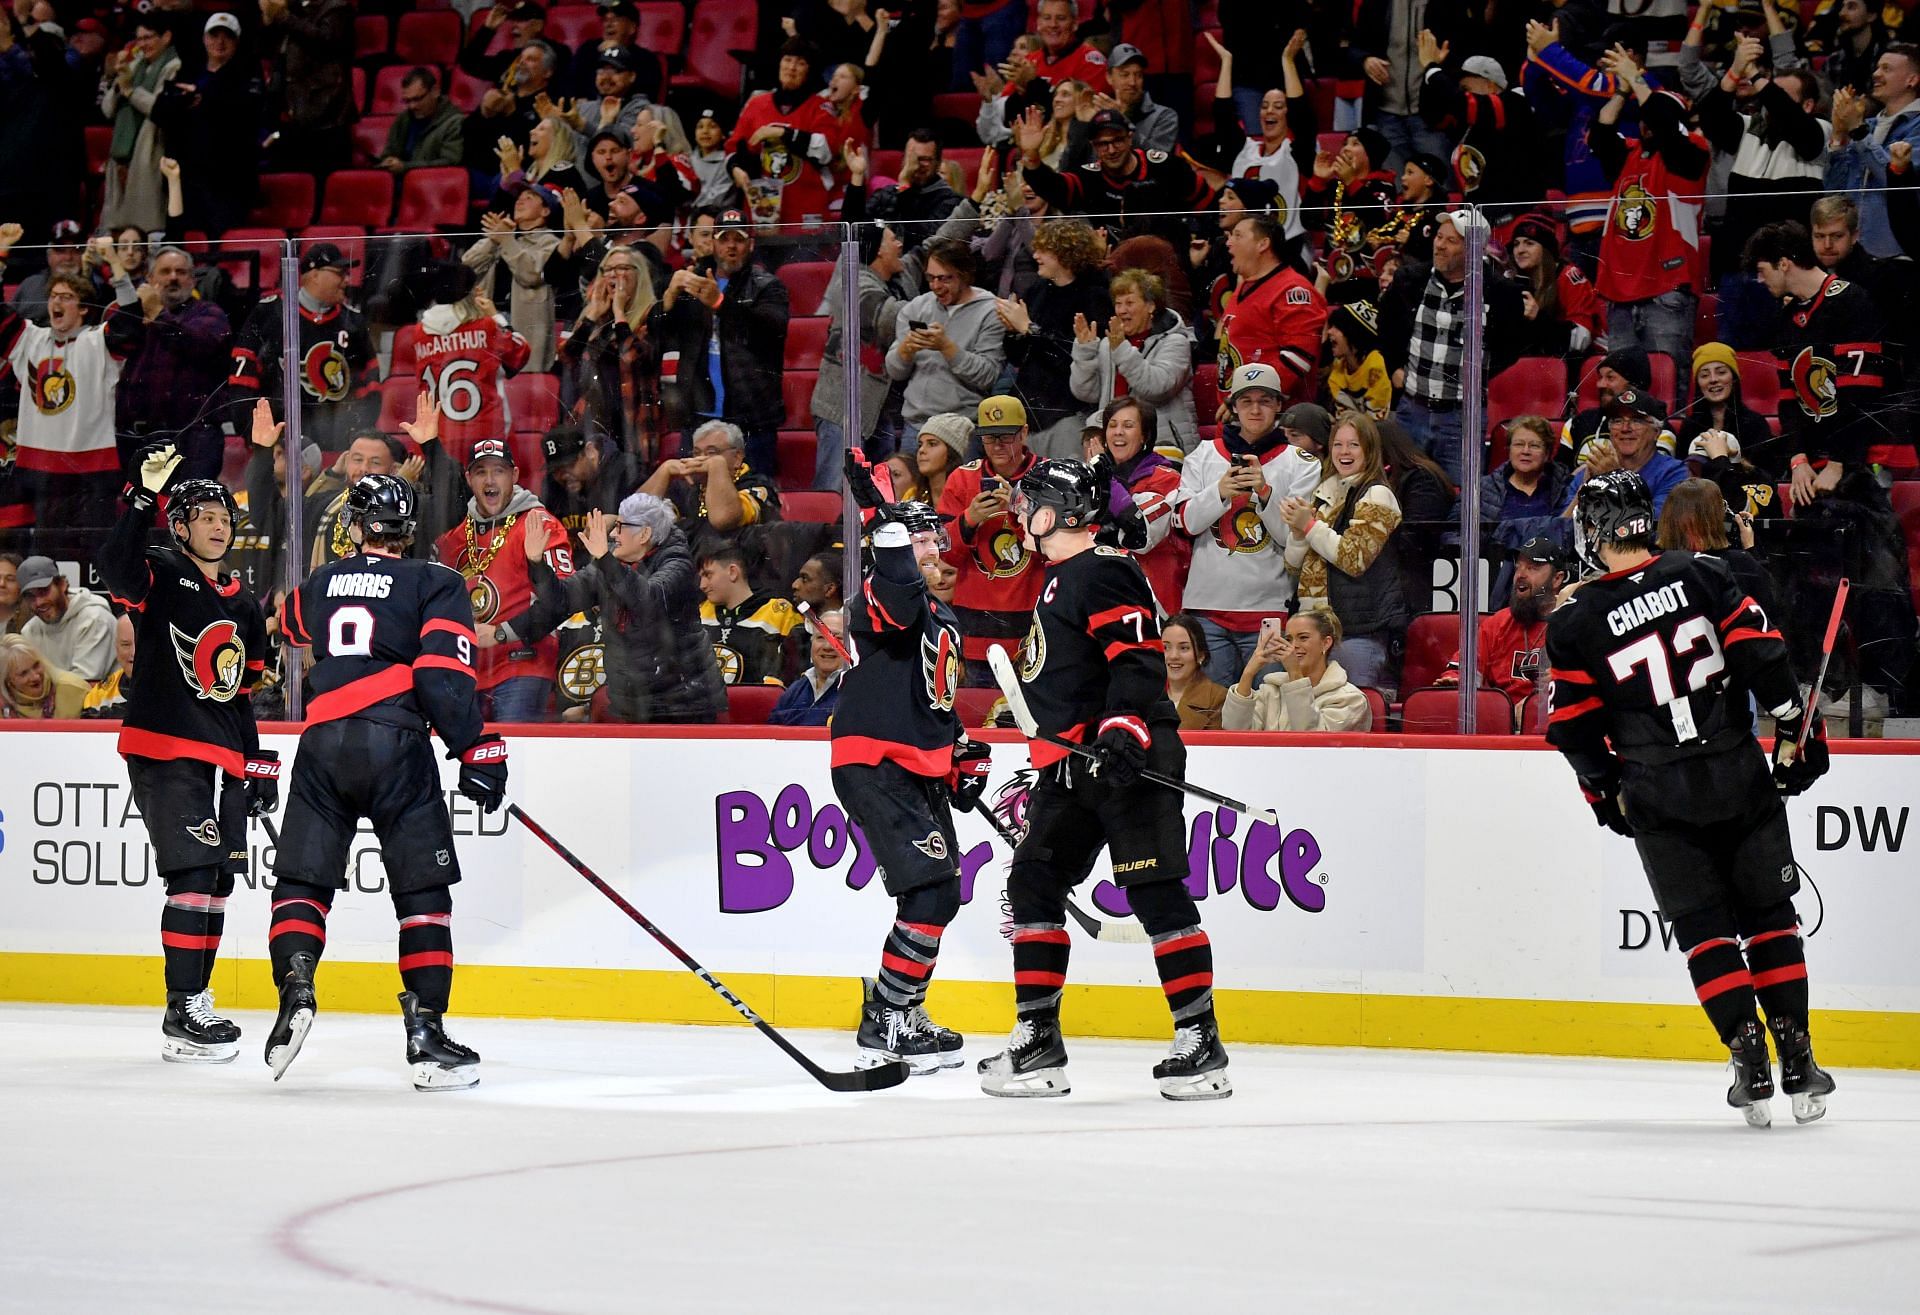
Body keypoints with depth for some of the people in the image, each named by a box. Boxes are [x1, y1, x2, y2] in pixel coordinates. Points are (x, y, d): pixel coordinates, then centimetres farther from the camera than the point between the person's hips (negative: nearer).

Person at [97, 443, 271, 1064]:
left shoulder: (243, 607, 17)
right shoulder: (162, 577, -3)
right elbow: (116, 564, -26)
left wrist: (258, 765, 17)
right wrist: (144, 496, -34)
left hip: (221, 761, 8)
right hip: (163, 752, -8)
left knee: (219, 880, 9)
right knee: (194, 874, -15)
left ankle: (195, 1002, 20)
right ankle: (182, 1017, -14)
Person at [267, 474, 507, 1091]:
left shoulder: (320, 584, 19)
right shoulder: (436, 584, 6)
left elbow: (291, 628, 43)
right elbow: (443, 675, -8)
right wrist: (479, 751, -6)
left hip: (321, 742, 3)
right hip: (395, 747, -3)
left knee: (301, 880, 11)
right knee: (423, 892, 4)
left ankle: (295, 985, -15)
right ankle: (426, 1033, -3)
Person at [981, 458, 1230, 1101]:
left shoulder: (1104, 571, -10)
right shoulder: (1058, 582, 23)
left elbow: (1138, 657, -22)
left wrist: (1125, 727, -33)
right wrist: (1047, 770, 32)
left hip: (1130, 758, -11)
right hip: (1075, 767, 11)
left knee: (1156, 892, -11)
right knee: (1034, 880, 7)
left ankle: (1201, 1042, -9)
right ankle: (1038, 1043, 10)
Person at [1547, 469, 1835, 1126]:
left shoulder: (1574, 623, -4)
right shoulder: (1701, 576, -2)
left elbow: (1576, 728, 1)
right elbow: (1762, 654, -5)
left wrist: (1608, 793, 16)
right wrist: (1795, 734, 5)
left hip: (1659, 797, -1)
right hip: (1741, 776, 1)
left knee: (1704, 927, 8)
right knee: (1769, 915, 12)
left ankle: (1750, 1062, -3)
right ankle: (1799, 1065, 9)